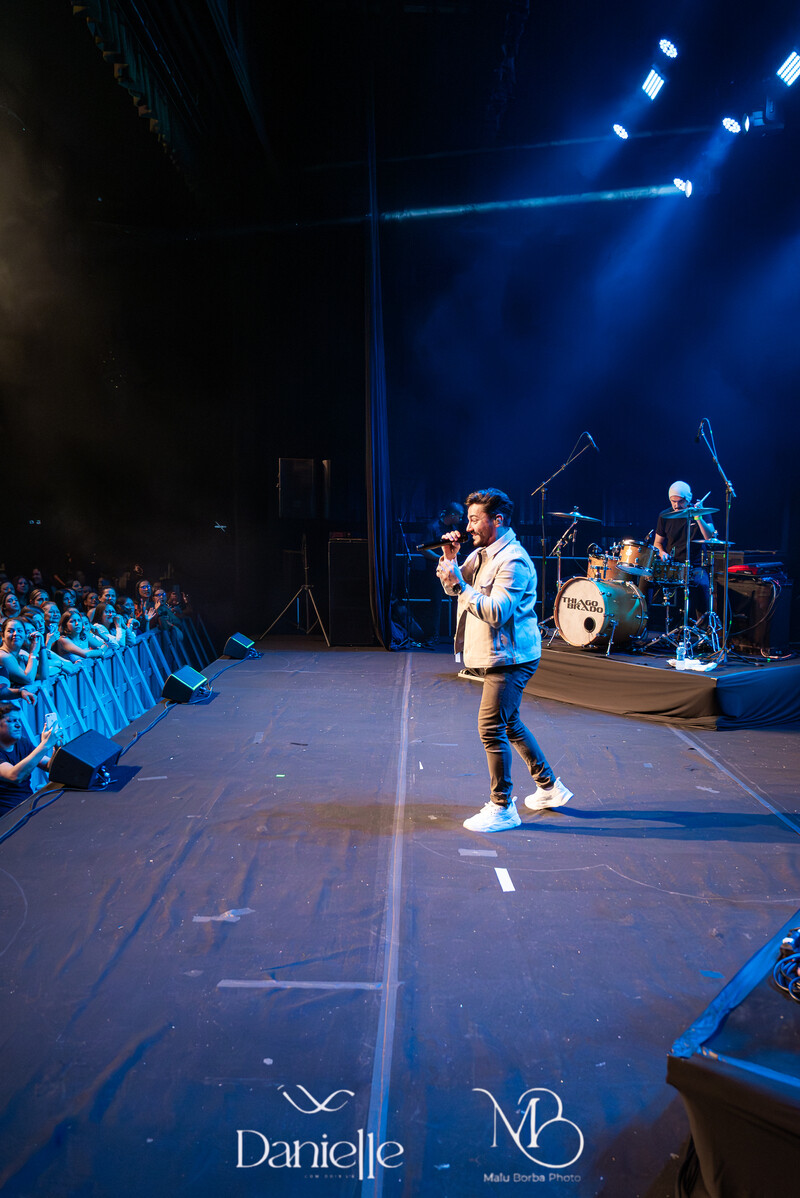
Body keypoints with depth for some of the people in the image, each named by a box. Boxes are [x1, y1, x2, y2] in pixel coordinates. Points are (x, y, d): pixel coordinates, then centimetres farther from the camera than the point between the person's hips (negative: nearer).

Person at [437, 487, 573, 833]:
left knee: (491, 727, -7)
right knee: (509, 723, 19)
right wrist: (449, 560, 1)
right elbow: (454, 587, 17)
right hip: (499, 656, 10)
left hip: (510, 658, -10)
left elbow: (496, 612, -28)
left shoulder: (513, 561, -19)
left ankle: (502, 808, 4)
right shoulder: (482, 553, 11)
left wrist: (460, 584, -28)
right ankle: (549, 787, 32)